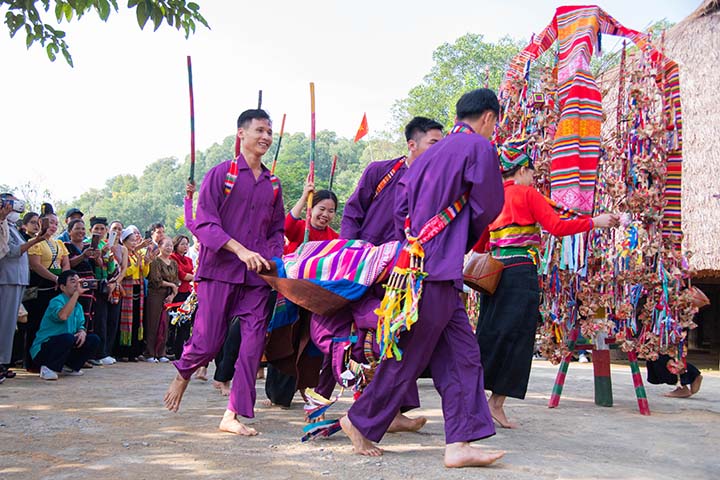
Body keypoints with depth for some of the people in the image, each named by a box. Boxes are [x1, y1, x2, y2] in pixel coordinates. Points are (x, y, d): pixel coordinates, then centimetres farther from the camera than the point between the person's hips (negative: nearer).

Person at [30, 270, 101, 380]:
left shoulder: (78, 306, 10)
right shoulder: (56, 301, -17)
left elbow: (80, 325, 12)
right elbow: (62, 316, -39)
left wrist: (82, 332, -13)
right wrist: (77, 293, -35)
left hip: (67, 346, 8)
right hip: (42, 349, -8)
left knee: (94, 340, -4)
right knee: (68, 338, -35)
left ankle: (70, 367, 9)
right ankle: (49, 368, -14)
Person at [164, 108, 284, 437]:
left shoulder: (273, 184, 14)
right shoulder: (221, 173, -1)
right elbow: (204, 224, -9)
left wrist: (274, 260, 1)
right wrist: (240, 250, -21)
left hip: (257, 276, 4)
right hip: (219, 271, -4)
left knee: (254, 343, -3)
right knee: (208, 341, -3)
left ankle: (233, 415, 5)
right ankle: (182, 375, 31)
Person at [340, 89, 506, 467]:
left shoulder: (429, 155, 17)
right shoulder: (480, 147, -5)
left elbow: (401, 209, 16)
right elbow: (489, 207, 1)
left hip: (418, 261, 9)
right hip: (439, 267, -9)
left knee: (462, 355, 6)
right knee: (410, 354, 2)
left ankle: (459, 443, 3)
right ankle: (361, 420, 16)